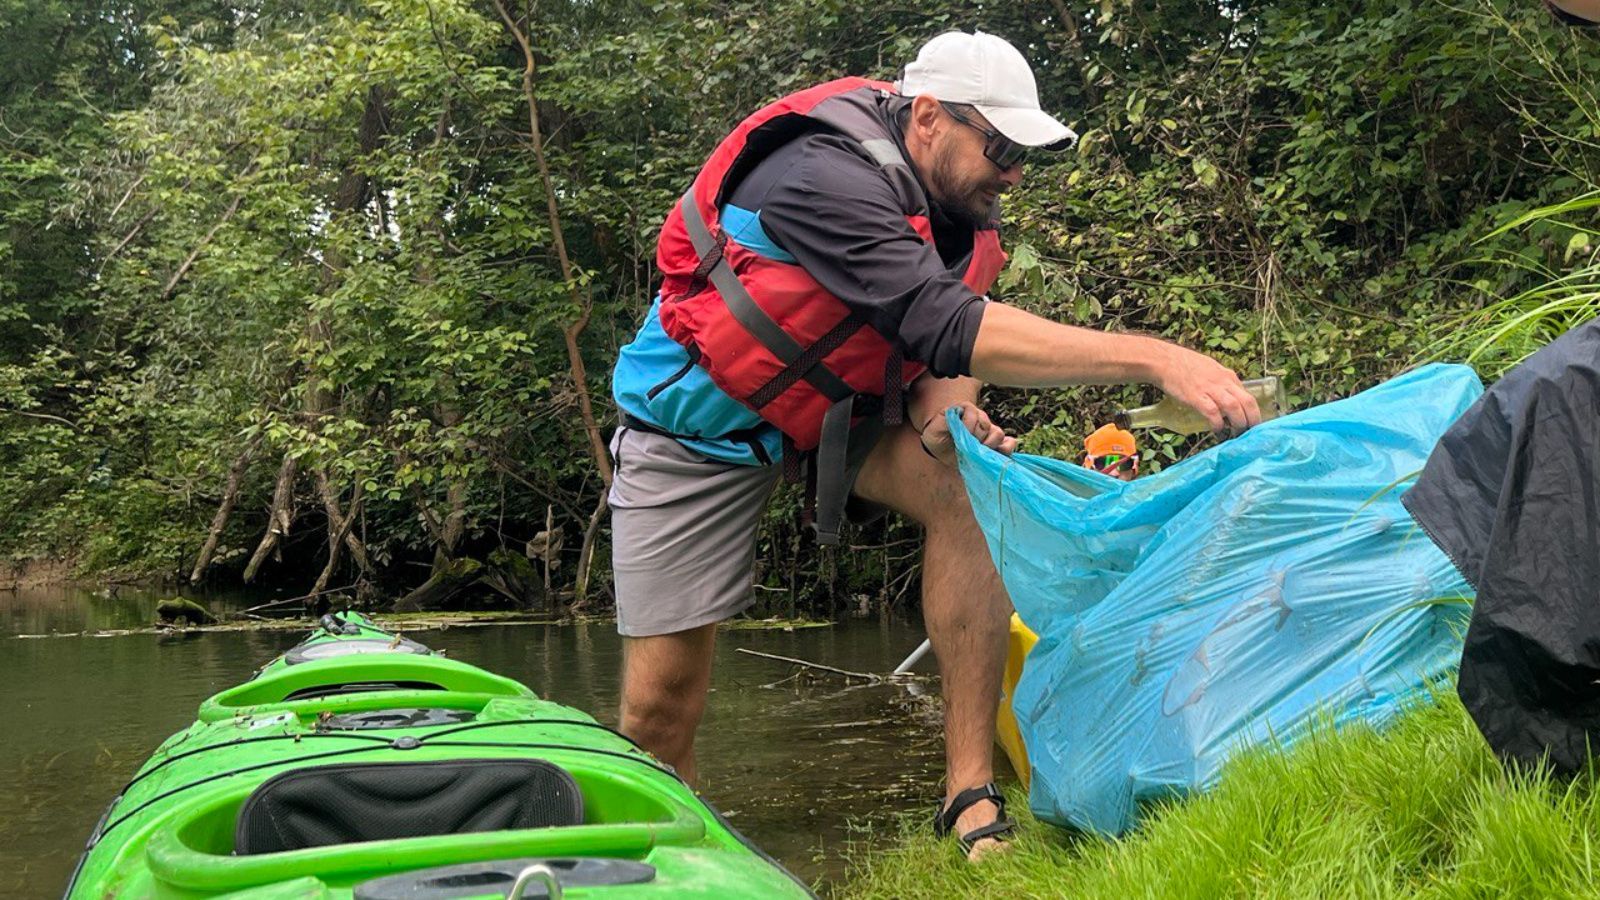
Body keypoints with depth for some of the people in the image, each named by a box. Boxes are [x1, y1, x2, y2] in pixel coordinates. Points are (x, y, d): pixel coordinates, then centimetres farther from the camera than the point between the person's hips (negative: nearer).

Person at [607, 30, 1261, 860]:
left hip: (837, 404, 6)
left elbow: (943, 339, -2)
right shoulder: (829, 179, -32)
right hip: (700, 423, -5)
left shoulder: (957, 205, -6)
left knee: (970, 481, -24)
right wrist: (1154, 360, -47)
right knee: (658, 706, -8)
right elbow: (943, 325, -42)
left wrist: (945, 407, -27)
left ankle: (970, 795, -22)